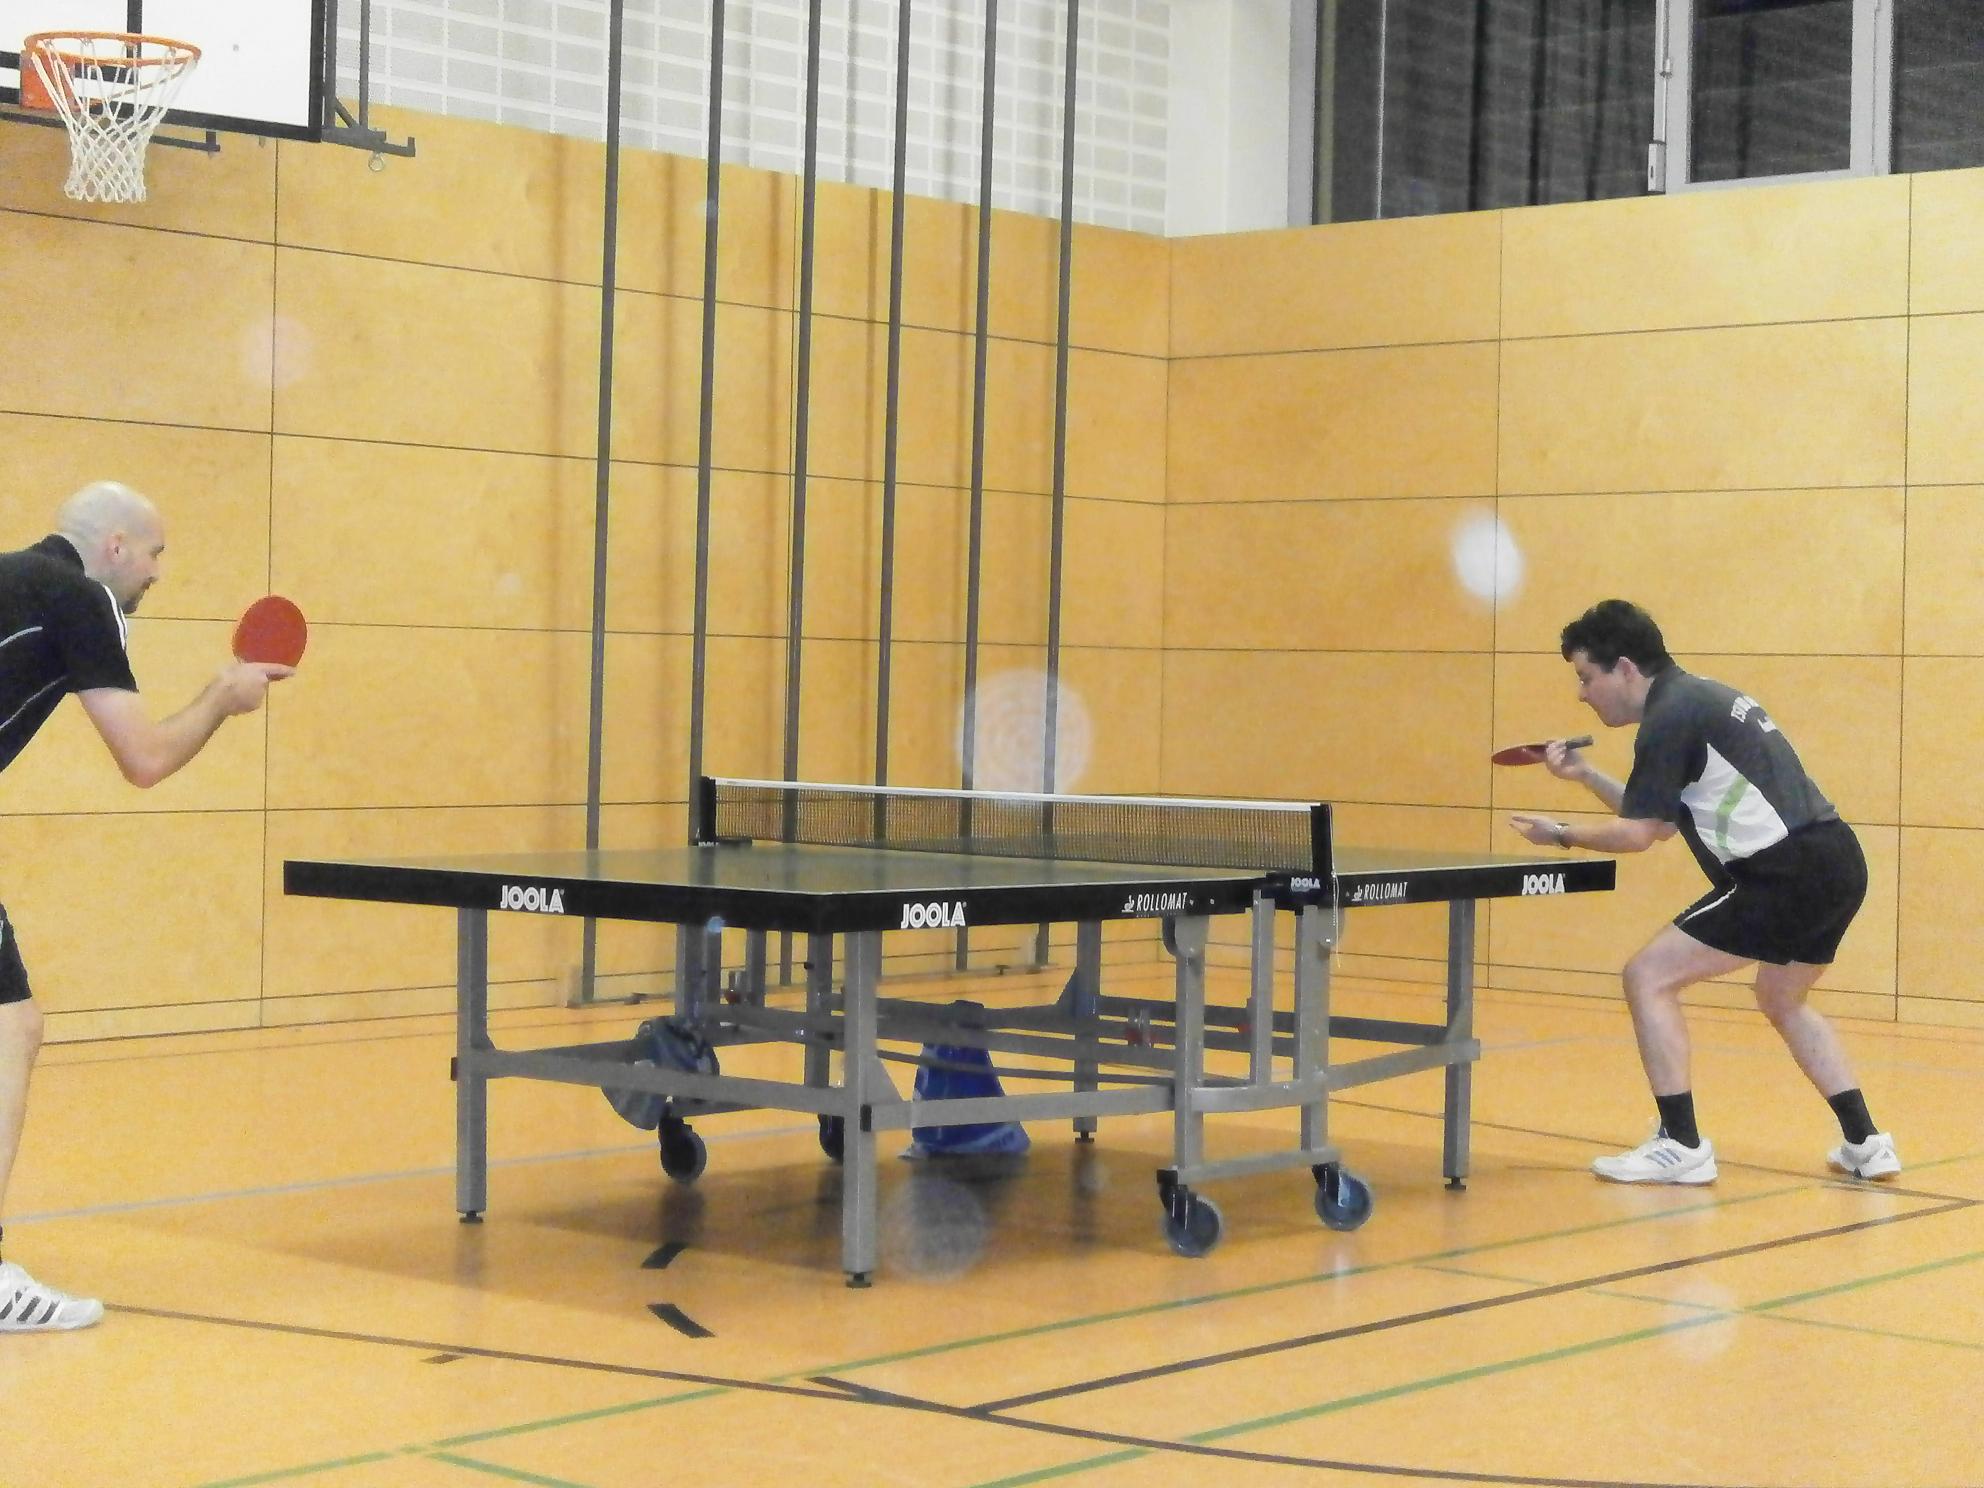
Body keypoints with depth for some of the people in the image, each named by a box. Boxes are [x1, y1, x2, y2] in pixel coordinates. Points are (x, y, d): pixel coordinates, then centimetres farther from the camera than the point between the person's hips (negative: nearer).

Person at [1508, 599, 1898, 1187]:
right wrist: (1584, 774, 22)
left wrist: (1561, 834, 5)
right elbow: (1658, 820, 25)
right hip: (1839, 866, 10)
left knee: (1649, 977, -4)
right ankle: (1865, 1144, 28)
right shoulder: (1699, 698, 21)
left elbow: (1637, 834, -10)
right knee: (1783, 1002, 30)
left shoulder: (1670, 716, -9)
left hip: (1787, 874, -10)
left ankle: (1681, 1146, -3)